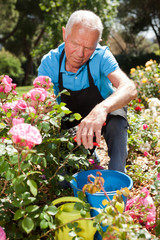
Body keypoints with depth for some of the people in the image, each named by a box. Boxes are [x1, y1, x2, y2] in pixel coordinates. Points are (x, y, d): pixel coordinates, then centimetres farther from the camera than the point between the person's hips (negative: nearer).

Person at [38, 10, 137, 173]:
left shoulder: (101, 56, -25)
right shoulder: (49, 62, -19)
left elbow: (129, 89, -40)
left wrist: (102, 108, -61)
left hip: (105, 116, -2)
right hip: (70, 124, 2)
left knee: (117, 121, -34)